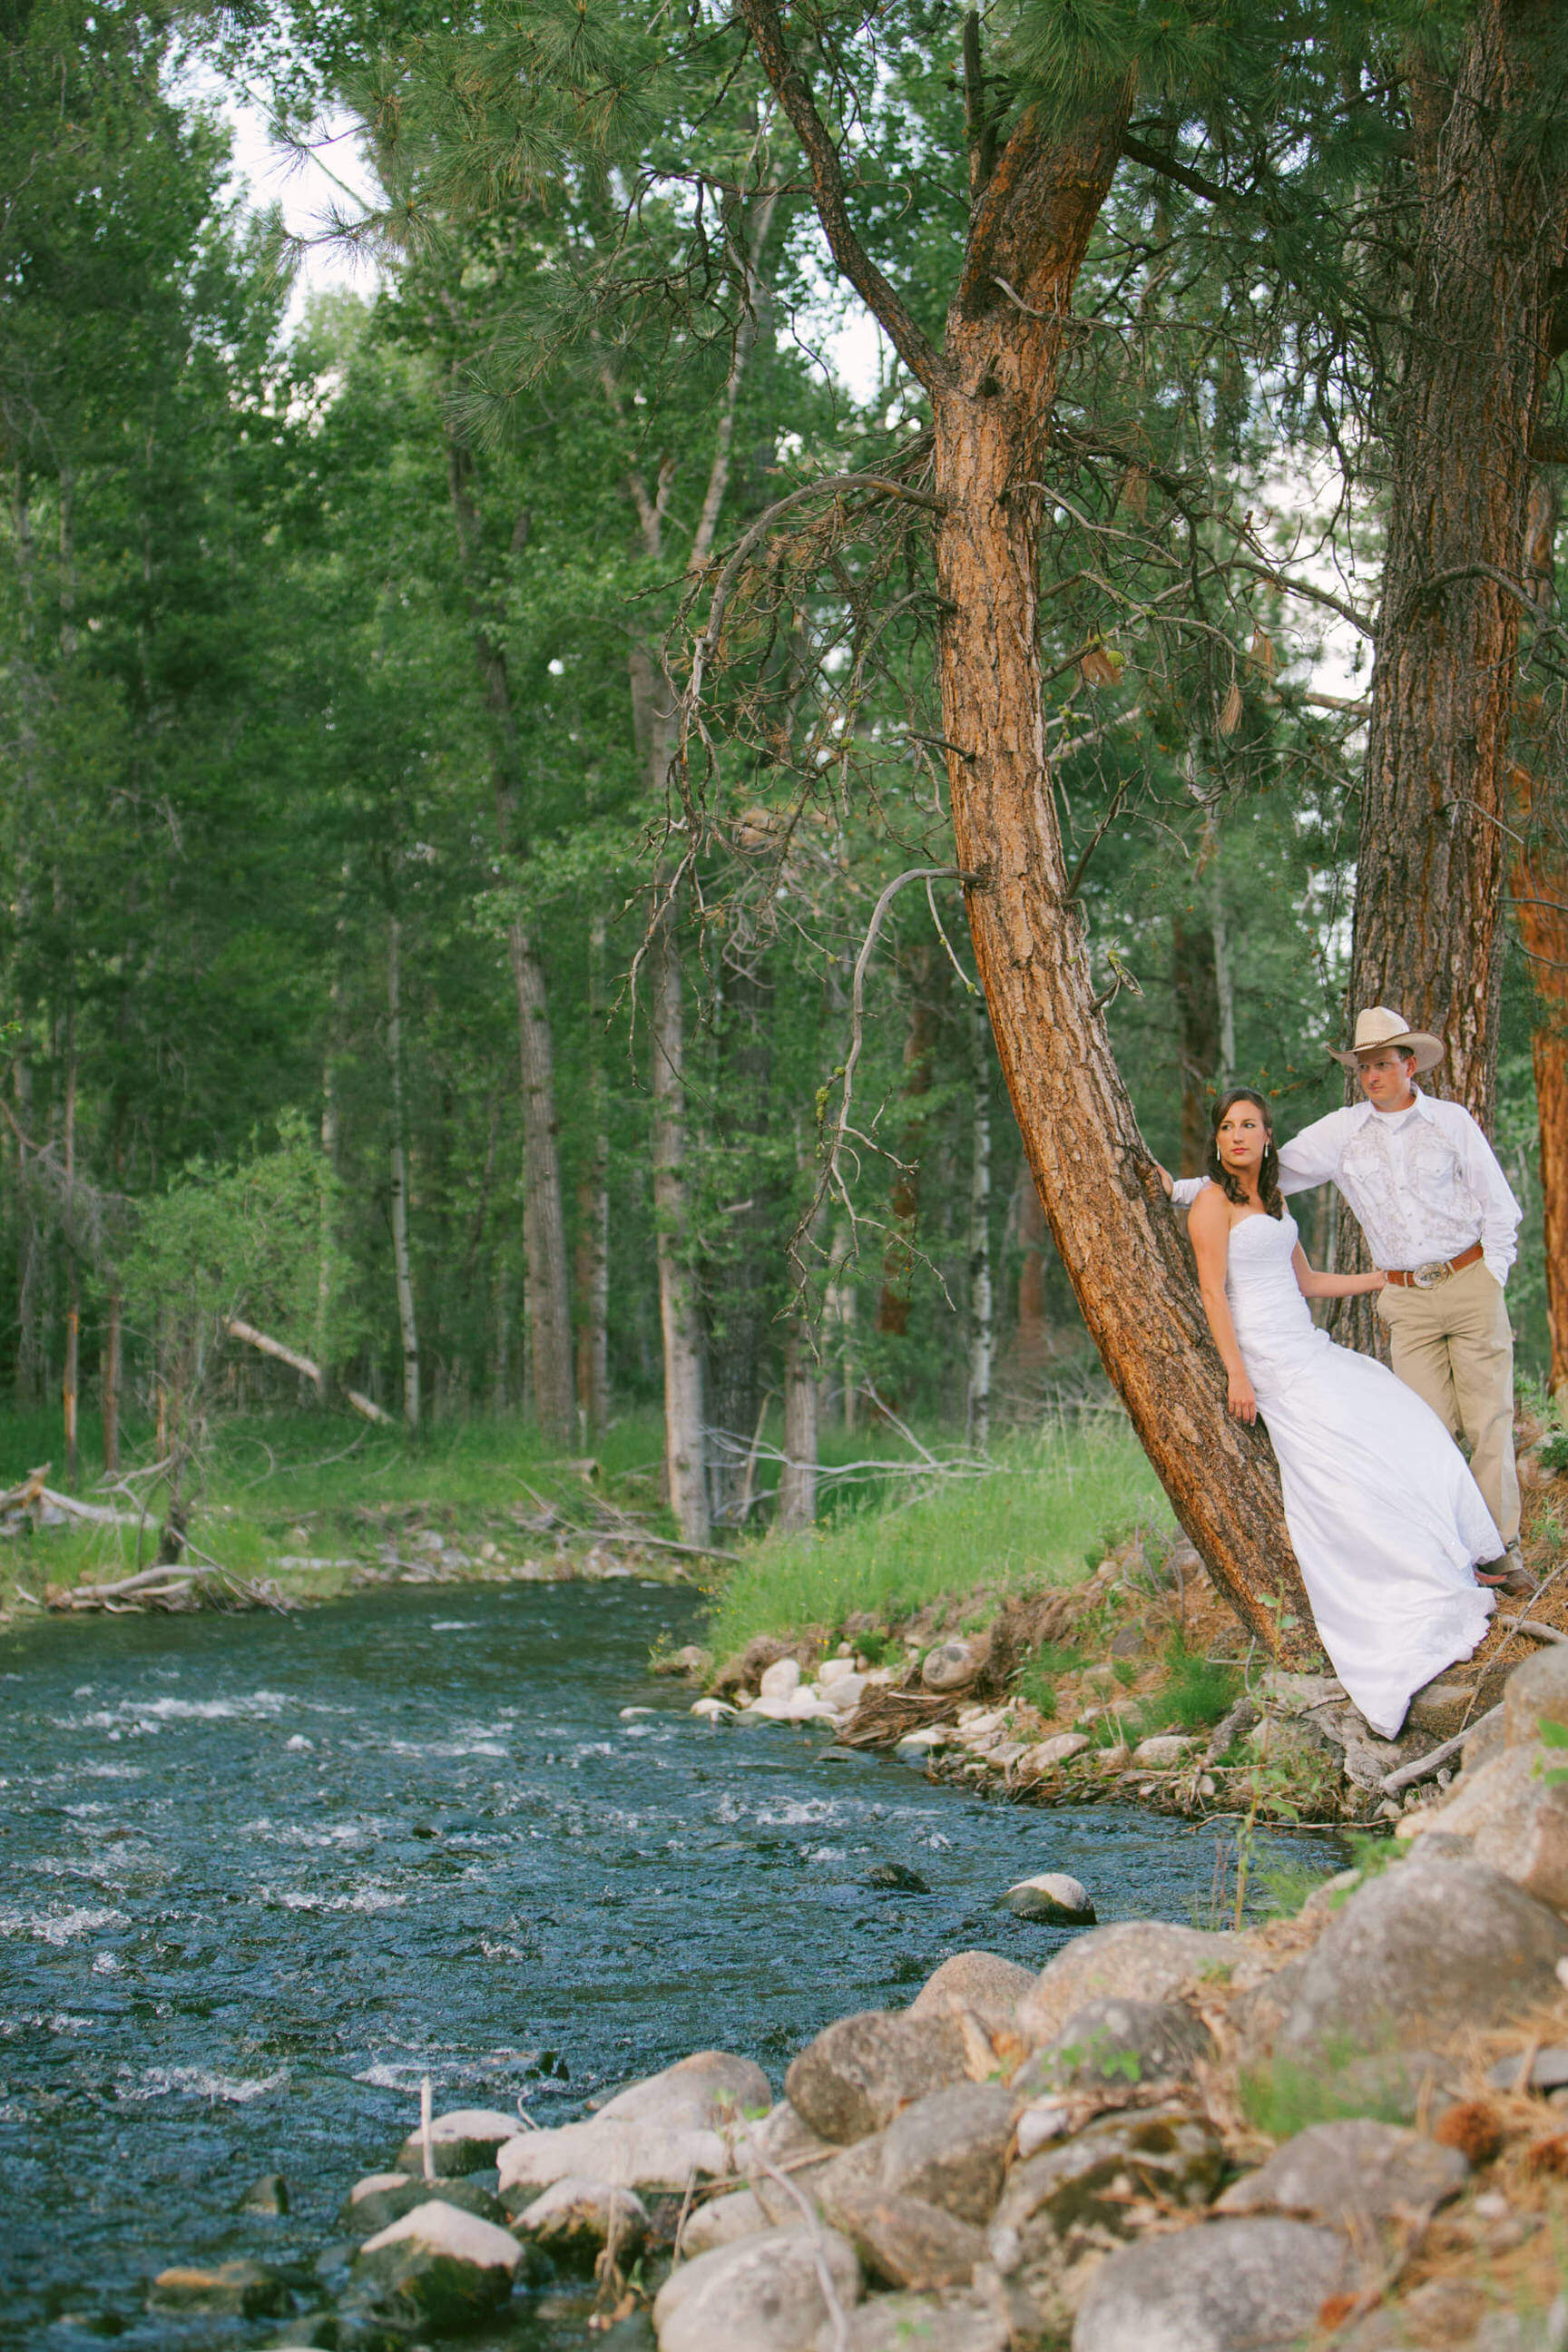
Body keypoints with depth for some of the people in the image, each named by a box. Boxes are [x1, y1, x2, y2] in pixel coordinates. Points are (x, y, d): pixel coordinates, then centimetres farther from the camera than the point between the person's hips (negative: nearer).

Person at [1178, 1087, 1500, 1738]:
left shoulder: (1273, 1200, 17)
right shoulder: (1213, 1202, -7)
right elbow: (1214, 1293, -13)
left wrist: (1384, 1279, 25)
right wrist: (1237, 1375, -19)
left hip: (1307, 1345, 8)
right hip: (1267, 1356, -8)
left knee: (1403, 1423, 1)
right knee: (1342, 1459, -16)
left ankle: (1436, 1578, 9)